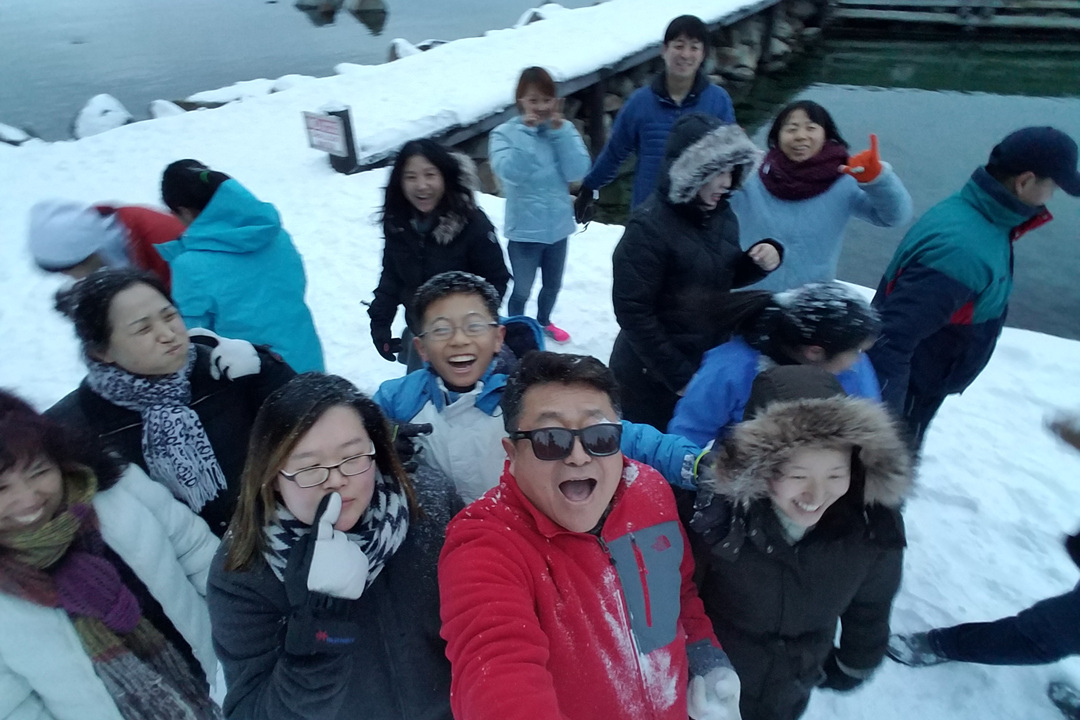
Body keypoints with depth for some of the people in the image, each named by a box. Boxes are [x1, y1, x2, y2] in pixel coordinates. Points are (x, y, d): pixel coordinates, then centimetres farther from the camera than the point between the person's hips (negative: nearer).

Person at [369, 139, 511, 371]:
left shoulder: (473, 224, -24)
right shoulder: (397, 222, -8)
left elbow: (497, 280, -15)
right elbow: (391, 276, 5)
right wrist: (379, 321, -1)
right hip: (419, 334, 5)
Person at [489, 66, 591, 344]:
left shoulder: (564, 129, -1)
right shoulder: (504, 133, -10)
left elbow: (577, 172, -12)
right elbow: (510, 172, -26)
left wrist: (559, 131, -17)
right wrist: (527, 131, -25)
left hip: (558, 225, 4)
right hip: (524, 229, -4)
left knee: (553, 284, 22)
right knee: (521, 289, 2)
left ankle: (544, 322, 48)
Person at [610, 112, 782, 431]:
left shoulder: (722, 216, 1)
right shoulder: (649, 227, -21)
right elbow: (633, 312, -21)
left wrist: (762, 260, -5)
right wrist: (678, 375, -18)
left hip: (708, 367, 7)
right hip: (652, 376, -6)